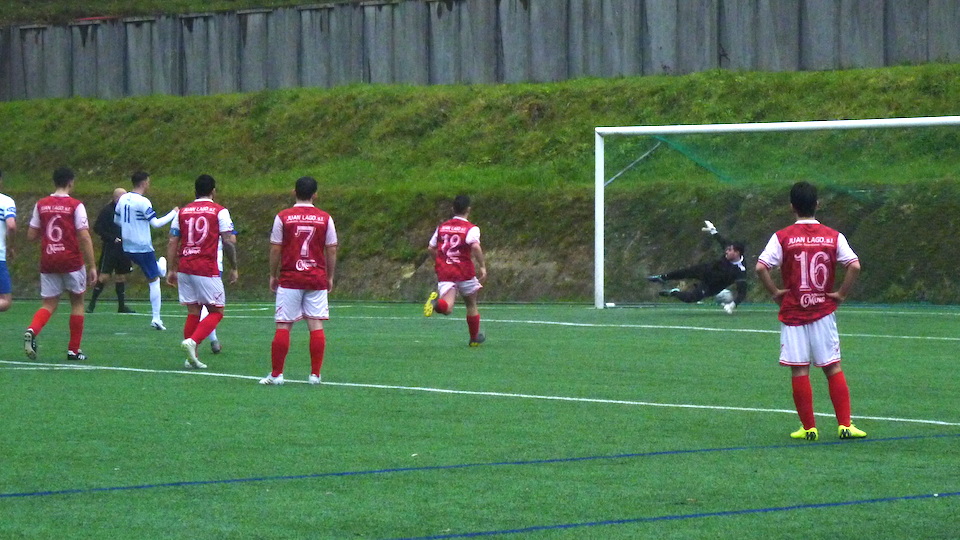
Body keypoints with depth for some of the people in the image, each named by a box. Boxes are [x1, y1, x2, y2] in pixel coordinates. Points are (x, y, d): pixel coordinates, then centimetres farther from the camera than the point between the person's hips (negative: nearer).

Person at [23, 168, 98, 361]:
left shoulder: (41, 205, 4)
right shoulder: (75, 206, -7)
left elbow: (31, 235, 7)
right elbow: (84, 238, -12)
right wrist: (92, 266, -8)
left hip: (48, 263, 3)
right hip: (72, 262, -3)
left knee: (48, 304, 8)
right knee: (77, 302, 14)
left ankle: (32, 331, -23)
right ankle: (74, 350, 14)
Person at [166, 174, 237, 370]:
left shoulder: (182, 212, 11)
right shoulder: (219, 212, -1)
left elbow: (172, 242, 9)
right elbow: (228, 242, -6)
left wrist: (172, 269, 14)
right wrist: (233, 267, 3)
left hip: (184, 268, 5)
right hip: (207, 270, -5)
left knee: (193, 313, 11)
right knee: (216, 312, 4)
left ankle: (192, 358, 9)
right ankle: (192, 341, -18)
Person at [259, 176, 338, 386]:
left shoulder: (282, 217, -2)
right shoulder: (325, 219, 1)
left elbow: (275, 249, 0)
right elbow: (332, 250, 5)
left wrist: (273, 275, 11)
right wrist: (330, 277, 15)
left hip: (289, 280, -1)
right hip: (317, 280, 1)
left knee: (283, 326, 1)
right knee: (316, 325, 3)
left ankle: (276, 374, 2)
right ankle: (315, 374, 2)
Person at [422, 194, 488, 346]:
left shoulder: (442, 227, 11)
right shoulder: (471, 228, -4)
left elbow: (431, 248, 15)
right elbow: (475, 246, -22)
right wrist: (483, 266, -17)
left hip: (444, 272, 3)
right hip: (465, 272, -3)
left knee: (447, 307, -10)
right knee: (471, 304, 19)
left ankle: (436, 302, -43)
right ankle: (475, 338, 30)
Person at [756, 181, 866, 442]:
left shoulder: (782, 237, -5)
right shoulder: (833, 237, -1)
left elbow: (760, 268, -14)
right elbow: (854, 266, -11)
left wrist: (775, 292, -2)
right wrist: (841, 294, -1)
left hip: (793, 312, -1)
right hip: (823, 312, 1)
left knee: (799, 371, 2)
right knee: (833, 368, 7)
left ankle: (809, 428, 4)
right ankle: (844, 425, 2)